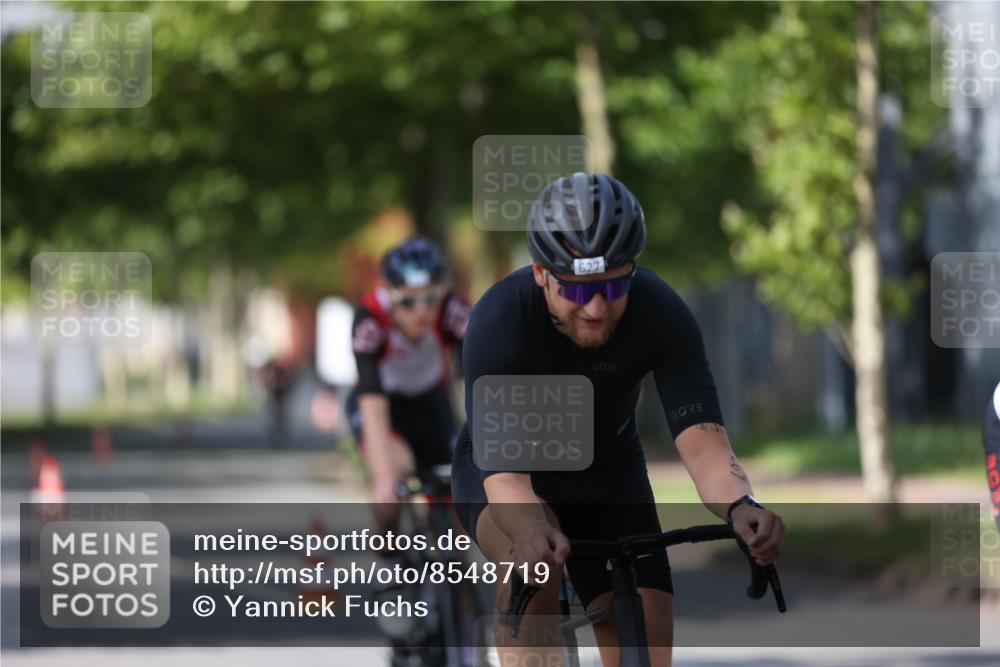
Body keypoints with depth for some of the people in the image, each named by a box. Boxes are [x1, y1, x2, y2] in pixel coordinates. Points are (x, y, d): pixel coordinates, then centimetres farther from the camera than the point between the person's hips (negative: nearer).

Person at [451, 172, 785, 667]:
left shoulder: (662, 315, -27)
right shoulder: (500, 320, -34)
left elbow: (703, 441, -34)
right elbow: (502, 470, -42)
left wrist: (740, 507, -56)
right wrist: (533, 530, -64)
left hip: (608, 473, 2)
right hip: (506, 465, -2)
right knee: (535, 560, -38)